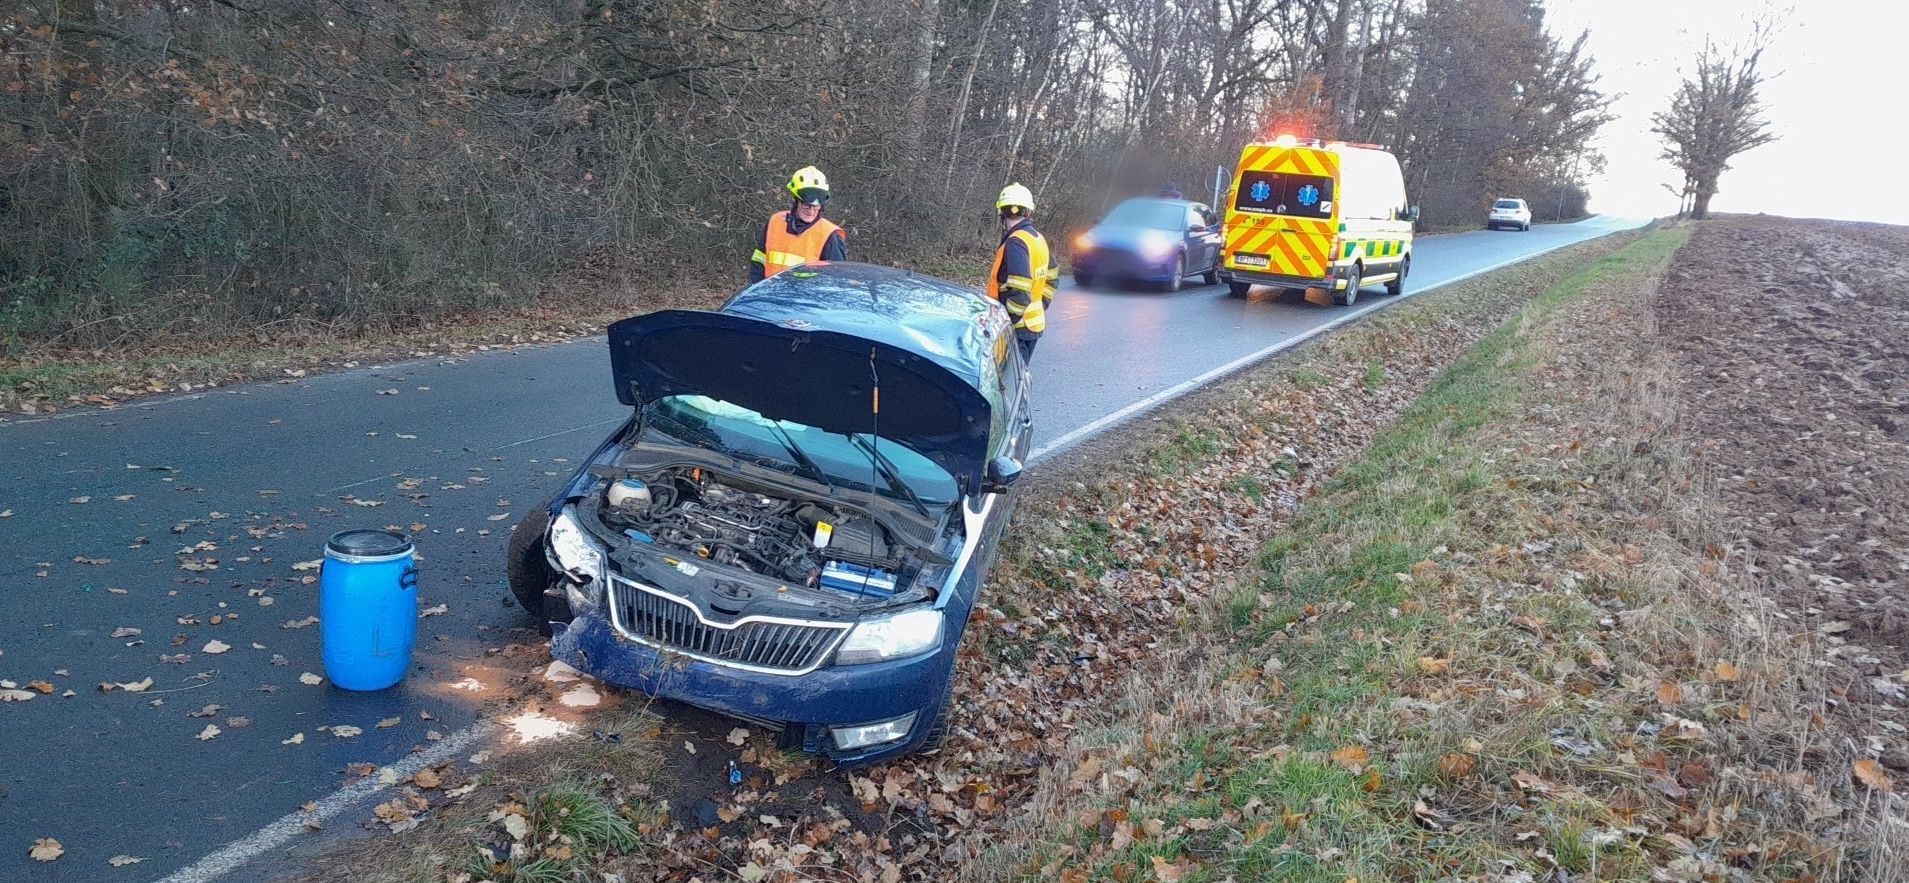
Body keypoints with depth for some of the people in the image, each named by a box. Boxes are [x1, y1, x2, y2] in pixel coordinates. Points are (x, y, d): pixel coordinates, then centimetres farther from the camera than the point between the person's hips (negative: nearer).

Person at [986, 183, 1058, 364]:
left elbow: (1019, 293, -26)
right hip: (1034, 323, 9)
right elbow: (1052, 277, 20)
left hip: (1016, 328, -9)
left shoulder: (1015, 244, -20)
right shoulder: (1039, 239, 9)